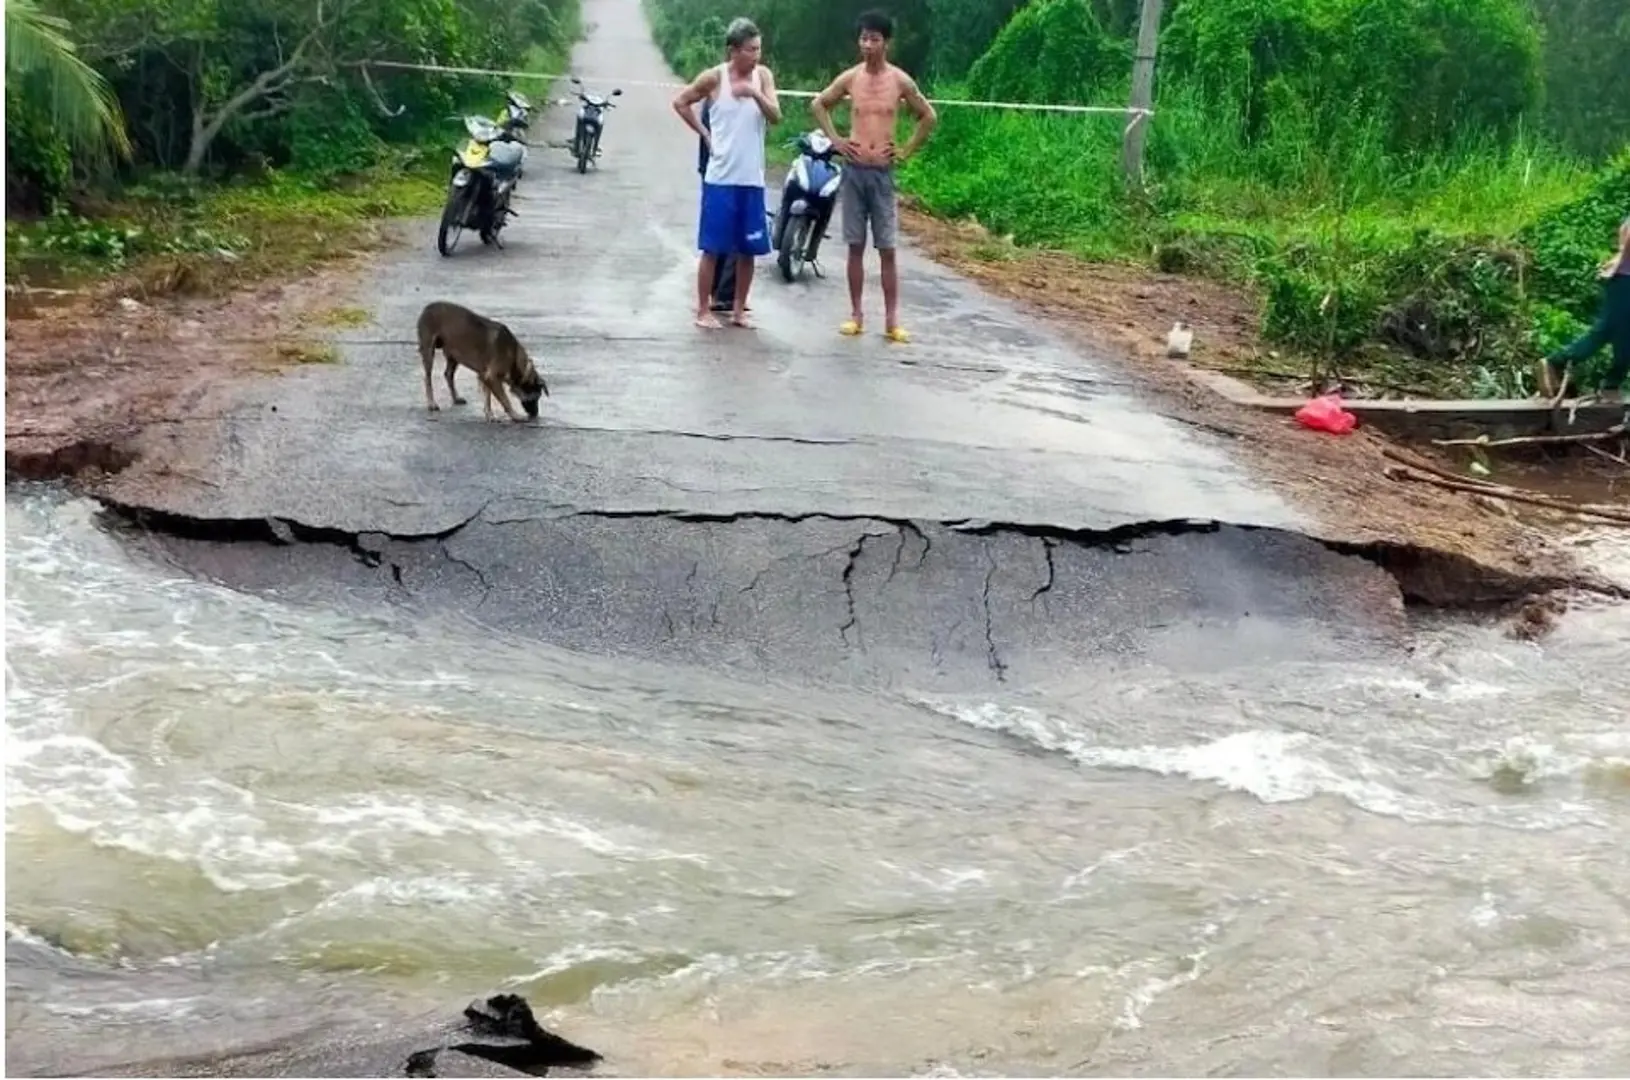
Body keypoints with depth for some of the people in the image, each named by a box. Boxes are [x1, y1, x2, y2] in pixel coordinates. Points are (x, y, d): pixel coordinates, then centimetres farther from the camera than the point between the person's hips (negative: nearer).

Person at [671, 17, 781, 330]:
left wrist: (755, 94, -23)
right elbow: (680, 102, 5)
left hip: (752, 178, 3)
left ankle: (739, 310, 19)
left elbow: (776, 117, -7)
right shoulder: (713, 78, -5)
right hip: (721, 177, -3)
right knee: (713, 247, 0)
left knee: (748, 249, 8)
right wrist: (704, 133, 1)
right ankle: (703, 310, 8)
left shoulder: (763, 75, 3)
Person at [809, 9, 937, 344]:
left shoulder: (901, 81, -2)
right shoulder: (849, 78, 2)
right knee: (855, 247, 5)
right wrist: (834, 139, 6)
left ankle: (891, 321, 1)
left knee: (887, 250, -1)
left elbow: (929, 116, 10)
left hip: (883, 172, -1)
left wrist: (906, 152, 4)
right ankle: (856, 315, 12)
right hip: (854, 170, 2)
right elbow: (818, 105, 17)